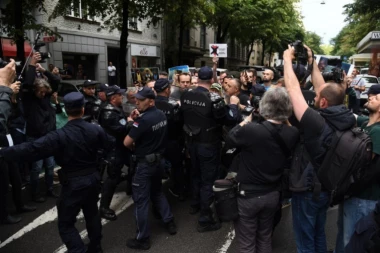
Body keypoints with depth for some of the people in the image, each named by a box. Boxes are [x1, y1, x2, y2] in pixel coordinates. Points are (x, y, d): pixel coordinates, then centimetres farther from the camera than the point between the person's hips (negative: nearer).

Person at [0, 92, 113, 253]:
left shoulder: (60, 136, -21)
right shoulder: (95, 129, -7)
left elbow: (32, 149, -24)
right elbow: (110, 144, 10)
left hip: (73, 184, -6)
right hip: (93, 179, 6)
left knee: (66, 223, 9)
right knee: (92, 213, 24)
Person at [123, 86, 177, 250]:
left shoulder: (144, 119, -23)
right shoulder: (161, 115, 2)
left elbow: (126, 142, -20)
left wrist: (134, 148, 2)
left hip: (145, 164, -8)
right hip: (159, 160, 9)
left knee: (141, 201, 3)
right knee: (157, 192, 26)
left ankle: (142, 239, 14)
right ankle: (170, 223, 35)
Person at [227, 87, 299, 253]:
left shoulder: (250, 130, -29)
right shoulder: (292, 134, -14)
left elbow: (230, 139, -8)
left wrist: (247, 119, 0)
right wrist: (284, 120, 4)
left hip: (248, 195, -4)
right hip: (272, 194, 5)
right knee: (265, 238, 26)